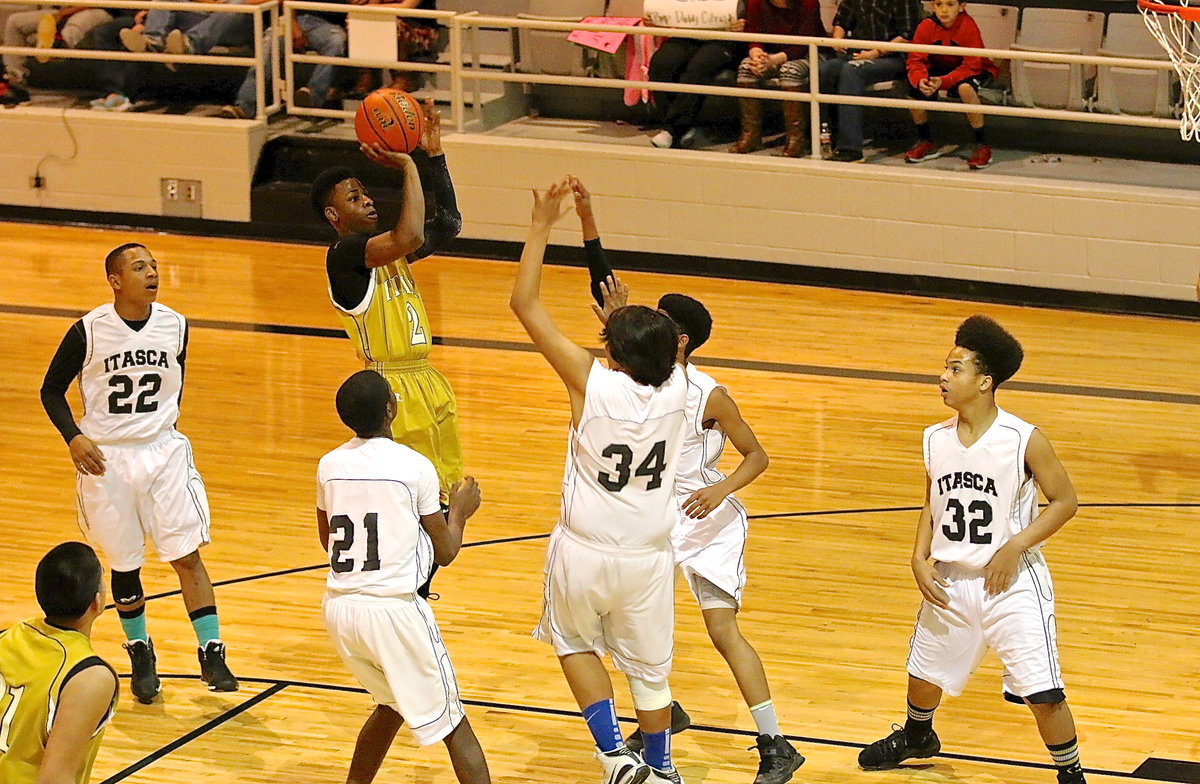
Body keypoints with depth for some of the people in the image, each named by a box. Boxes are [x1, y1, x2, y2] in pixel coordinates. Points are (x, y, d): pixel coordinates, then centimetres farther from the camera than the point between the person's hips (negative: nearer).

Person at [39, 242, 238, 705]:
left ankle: (211, 653, 0)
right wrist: (73, 437, -15)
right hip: (105, 458, -2)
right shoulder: (88, 332, -12)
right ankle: (140, 653, 27)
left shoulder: (175, 326, -3)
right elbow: (51, 390, -2)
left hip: (163, 453, 2)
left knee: (187, 554, -5)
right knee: (124, 564, 8)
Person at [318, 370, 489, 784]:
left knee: (391, 704, 28)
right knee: (452, 724, 2)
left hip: (340, 607, 6)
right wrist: (459, 510, 18)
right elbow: (445, 551, 0)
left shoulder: (330, 466, 4)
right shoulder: (415, 468, -9)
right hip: (394, 608, -6)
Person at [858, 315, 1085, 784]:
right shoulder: (936, 439, -1)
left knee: (1042, 692, -10)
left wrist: (1015, 546, -19)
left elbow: (1064, 501, -10)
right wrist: (920, 559, -1)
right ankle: (917, 736, 53)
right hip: (950, 580, 6)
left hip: (1011, 582, -6)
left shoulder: (1023, 440, -17)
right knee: (923, 670, 23)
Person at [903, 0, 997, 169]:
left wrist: (943, 81, -44)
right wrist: (920, 80, -40)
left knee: (965, 87, -38)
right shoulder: (926, 26, -16)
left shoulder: (969, 26, -27)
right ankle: (925, 142, 0)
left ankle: (981, 146, -22)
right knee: (913, 86, -21)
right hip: (940, 69, 4)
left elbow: (971, 66, -29)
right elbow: (915, 60, -16)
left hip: (974, 71, -4)